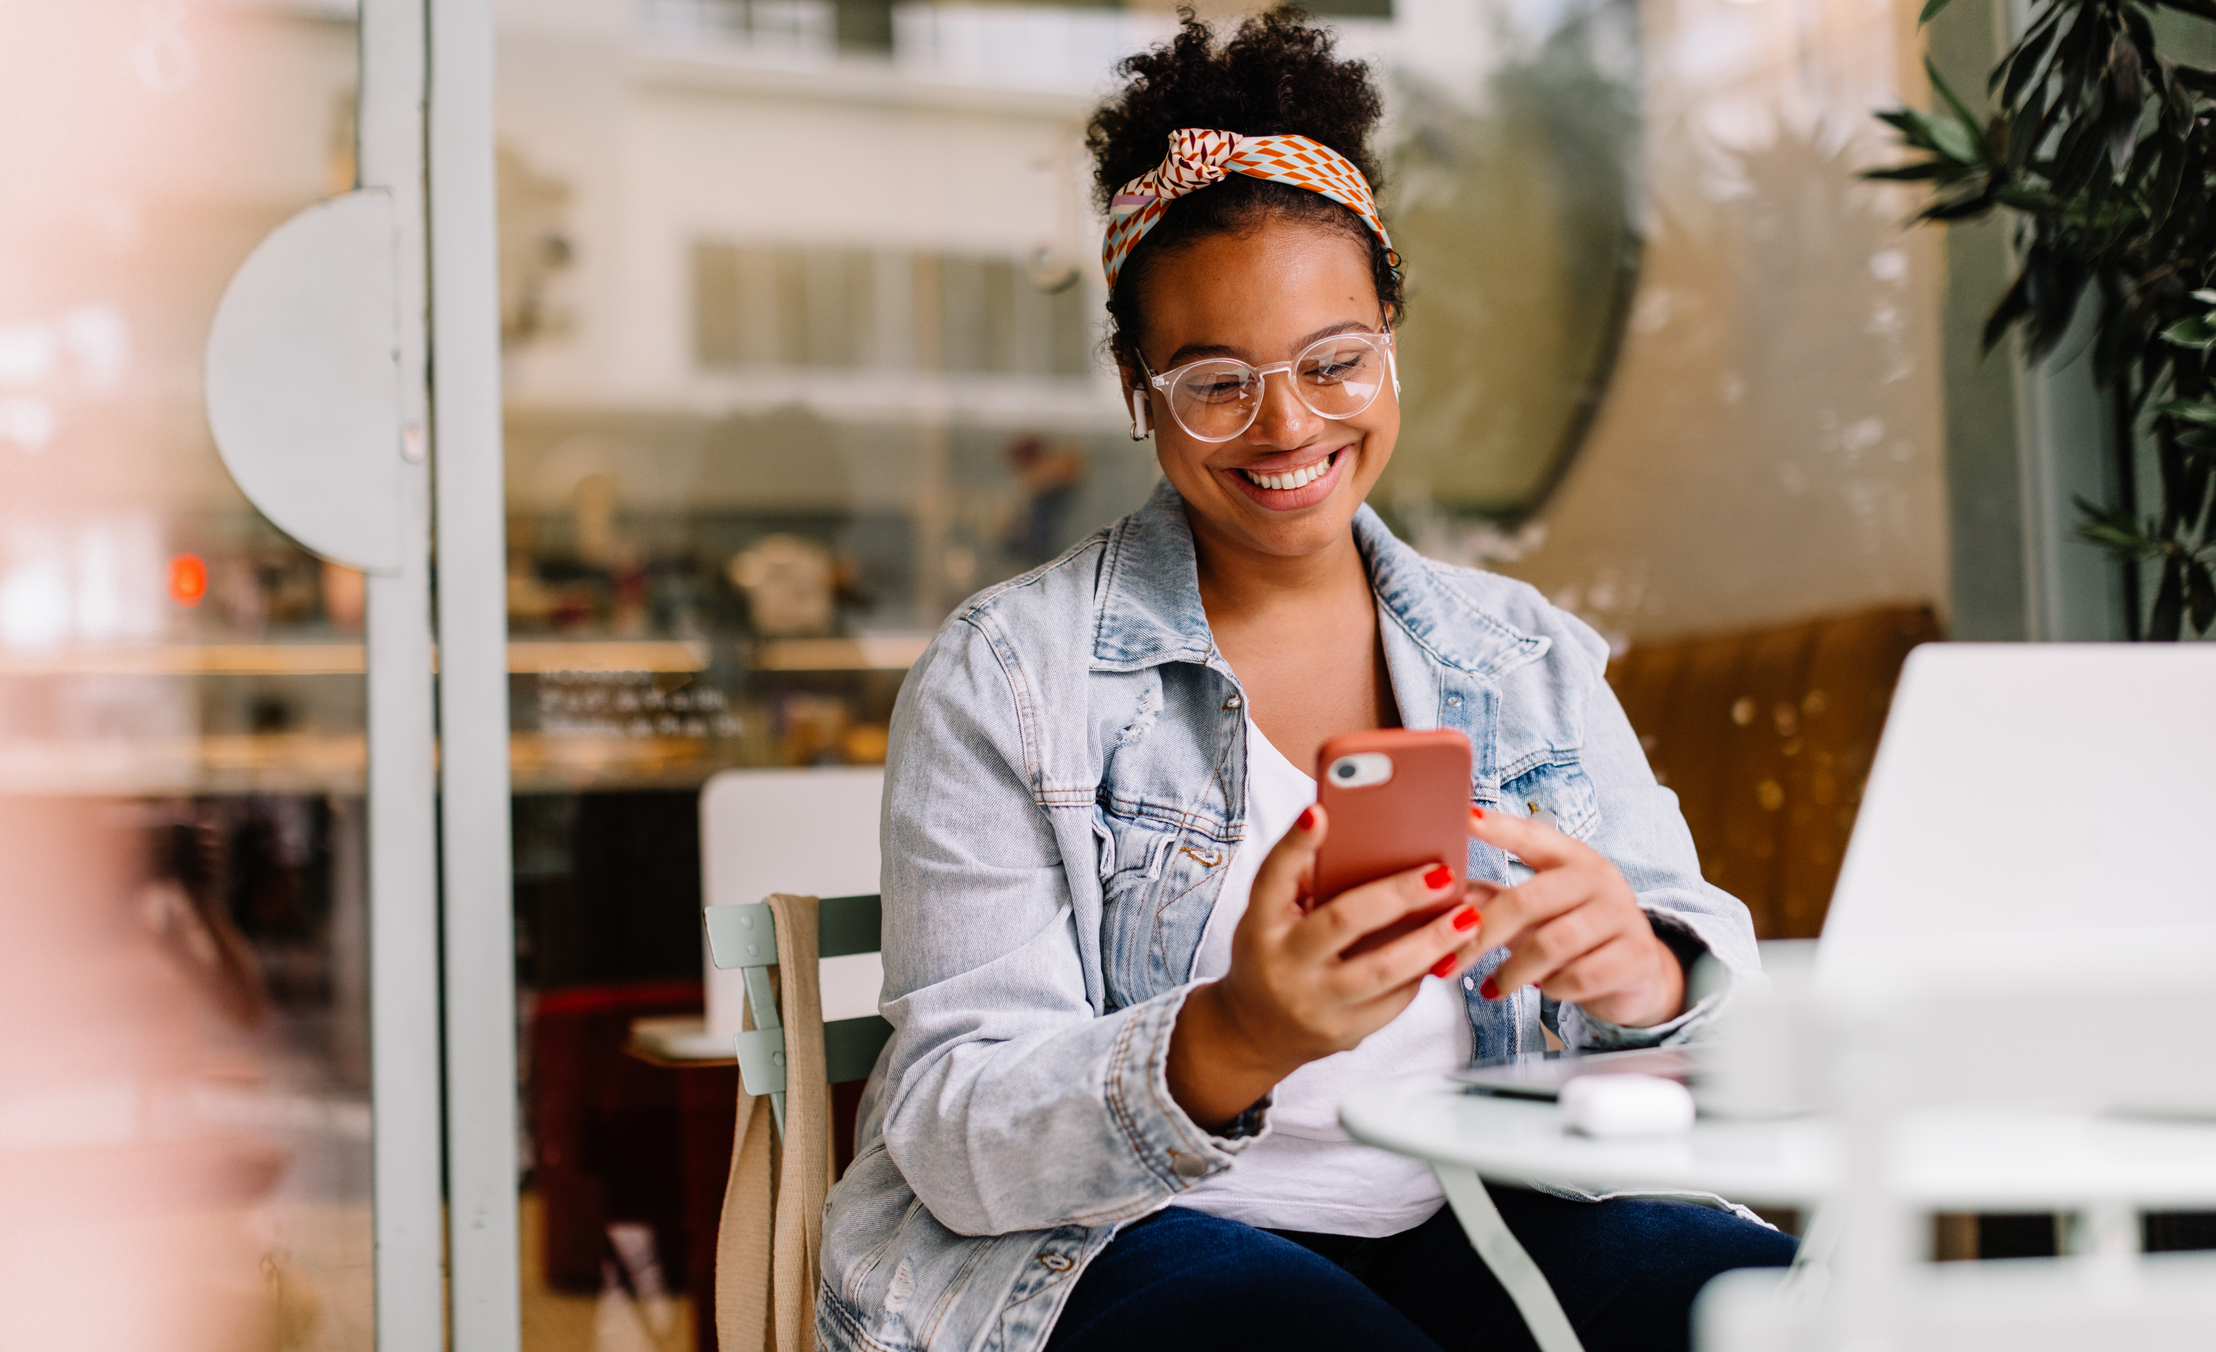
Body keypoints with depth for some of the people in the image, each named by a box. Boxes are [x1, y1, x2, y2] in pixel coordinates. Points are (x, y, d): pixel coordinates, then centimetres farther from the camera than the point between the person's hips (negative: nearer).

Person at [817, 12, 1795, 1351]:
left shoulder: (1532, 658, 11)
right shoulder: (1005, 677, -2)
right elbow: (958, 1143, -9)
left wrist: (1642, 970, -20)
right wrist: (1234, 1048, -29)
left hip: (1466, 1226, 4)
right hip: (1099, 1242, -3)